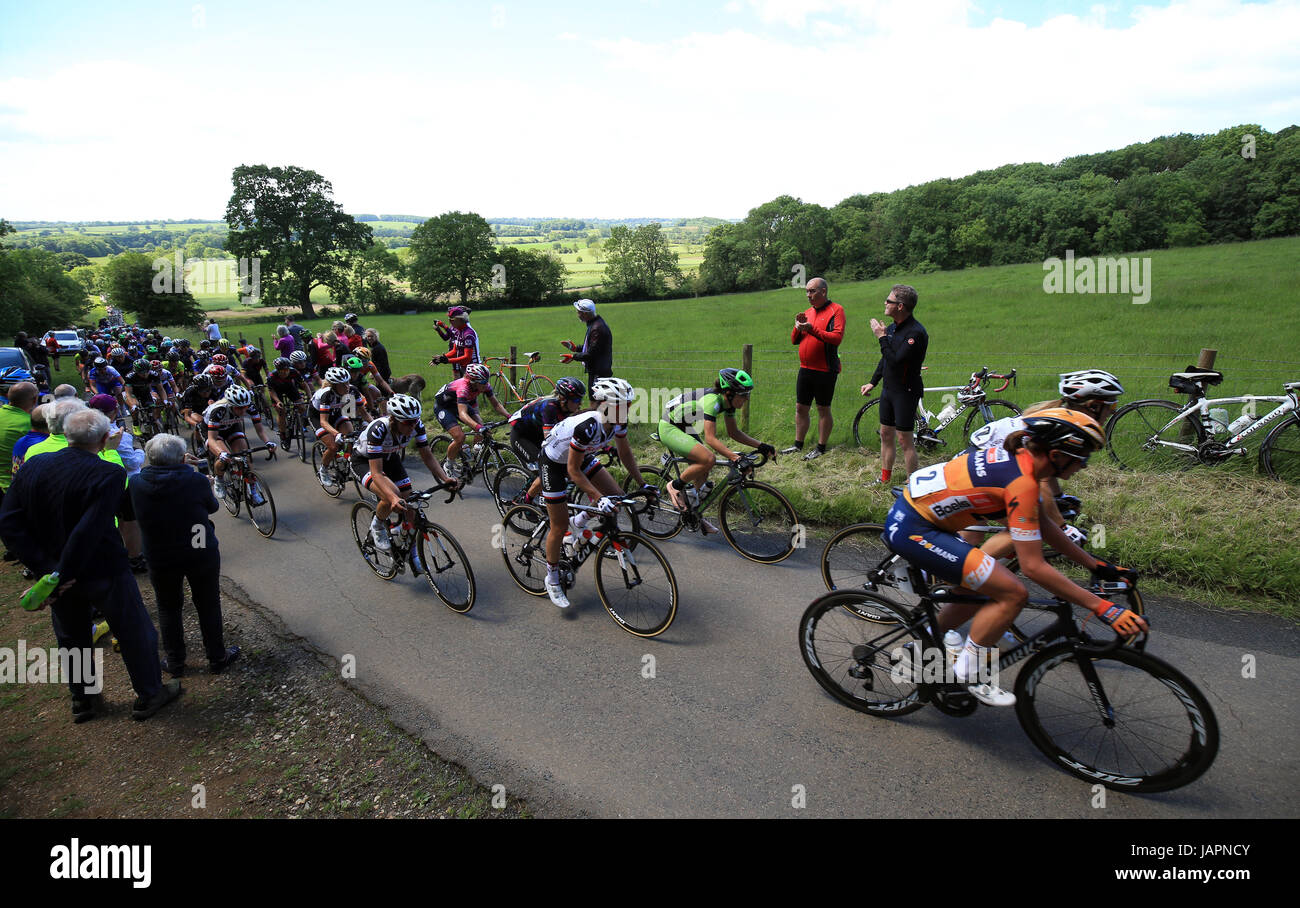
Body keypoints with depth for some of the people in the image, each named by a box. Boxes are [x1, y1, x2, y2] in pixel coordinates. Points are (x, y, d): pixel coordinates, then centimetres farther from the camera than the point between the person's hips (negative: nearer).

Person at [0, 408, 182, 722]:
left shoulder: (32, 466, -6)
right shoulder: (109, 474, -24)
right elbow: (89, 531, -31)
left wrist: (45, 568, -11)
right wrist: (63, 576, -20)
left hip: (55, 571, 6)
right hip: (103, 573, -5)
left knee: (72, 638, 24)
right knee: (135, 634, 14)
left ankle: (82, 701, 40)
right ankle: (148, 696, 28)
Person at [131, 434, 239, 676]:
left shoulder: (136, 484, -13)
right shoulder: (196, 481, -19)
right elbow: (212, 506, 0)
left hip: (160, 560, 2)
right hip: (202, 554, -1)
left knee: (168, 610, 20)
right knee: (208, 606, 15)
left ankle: (175, 663, 31)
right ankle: (217, 658, 27)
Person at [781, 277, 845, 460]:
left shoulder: (836, 310, -6)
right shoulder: (808, 312, 14)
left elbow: (837, 338, -19)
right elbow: (794, 340, 15)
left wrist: (812, 329, -24)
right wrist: (798, 326, -5)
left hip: (825, 370, -7)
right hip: (805, 368, 7)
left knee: (823, 409, 3)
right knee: (800, 407, 11)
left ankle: (821, 448, 11)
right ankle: (798, 444, 22)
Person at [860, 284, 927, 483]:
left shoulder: (916, 332, -20)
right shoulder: (892, 328, 9)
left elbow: (896, 361, -27)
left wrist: (882, 337, -20)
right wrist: (872, 382, 19)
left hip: (906, 391, -9)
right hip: (888, 389, 9)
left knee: (904, 439, -4)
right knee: (886, 434, 15)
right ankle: (885, 478, 27)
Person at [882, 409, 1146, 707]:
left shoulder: (1017, 457, 7)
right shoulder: (1022, 481, -21)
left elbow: (1042, 526, 18)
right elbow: (1034, 567, -21)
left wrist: (1096, 565, 20)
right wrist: (1103, 608, -16)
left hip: (911, 512, 10)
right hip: (912, 530, -10)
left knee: (985, 590, 21)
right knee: (1013, 594, -11)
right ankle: (969, 671, 5)